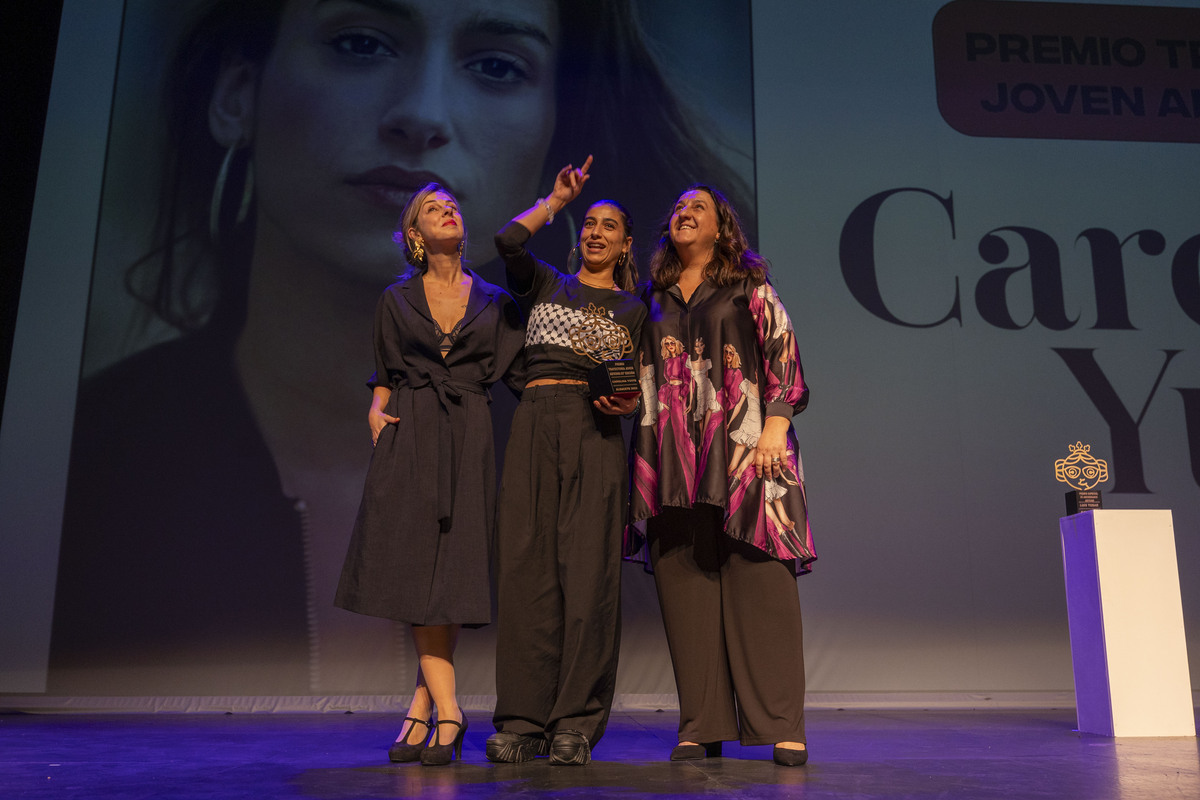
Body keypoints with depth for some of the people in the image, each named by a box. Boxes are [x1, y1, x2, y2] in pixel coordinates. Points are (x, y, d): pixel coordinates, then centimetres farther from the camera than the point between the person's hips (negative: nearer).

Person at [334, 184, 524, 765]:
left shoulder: (493, 301, 13)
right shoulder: (396, 300, 13)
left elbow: (518, 369, 10)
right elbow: (384, 375, 17)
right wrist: (376, 412, 1)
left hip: (468, 437, 0)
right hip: (409, 437, 0)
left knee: (454, 569, -5)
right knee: (417, 565, -9)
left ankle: (421, 710, 3)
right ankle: (447, 712, -6)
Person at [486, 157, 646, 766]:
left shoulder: (633, 309, 19)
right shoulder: (547, 285, 18)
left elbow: (640, 387, 16)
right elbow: (508, 242, -1)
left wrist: (628, 403, -6)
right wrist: (558, 197, 9)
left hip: (595, 432, 0)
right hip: (535, 424, 1)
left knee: (587, 570, -8)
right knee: (526, 566, -5)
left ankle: (576, 723, -3)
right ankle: (522, 720, 0)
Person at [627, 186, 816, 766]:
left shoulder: (749, 288, 11)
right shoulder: (655, 298, 21)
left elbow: (784, 354, 3)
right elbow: (642, 379, 22)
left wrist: (776, 425, -10)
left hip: (743, 446, -3)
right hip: (673, 457, 3)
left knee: (757, 580, -8)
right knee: (685, 585, -1)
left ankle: (781, 726, -2)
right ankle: (701, 725, 7)